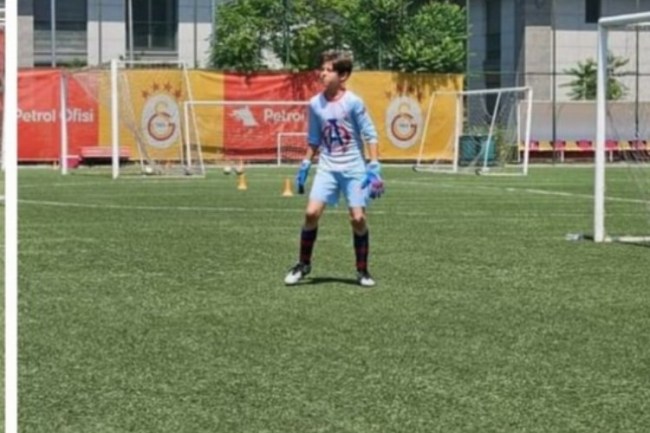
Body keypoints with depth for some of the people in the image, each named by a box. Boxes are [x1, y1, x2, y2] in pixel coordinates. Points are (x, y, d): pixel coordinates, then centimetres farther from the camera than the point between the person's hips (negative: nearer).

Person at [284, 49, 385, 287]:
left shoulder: (353, 102, -11)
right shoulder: (315, 104, 1)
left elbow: (370, 135, -7)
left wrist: (374, 168, -12)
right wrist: (305, 166, 12)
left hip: (354, 168, -3)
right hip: (327, 167, 3)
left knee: (358, 218, -5)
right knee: (312, 212, -11)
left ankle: (362, 271, 11)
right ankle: (303, 264, 7)